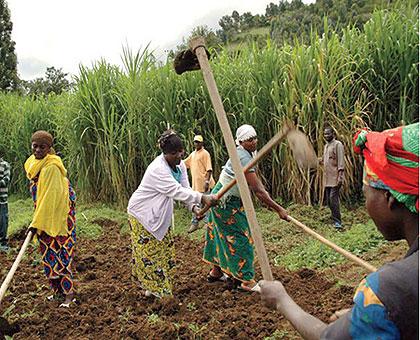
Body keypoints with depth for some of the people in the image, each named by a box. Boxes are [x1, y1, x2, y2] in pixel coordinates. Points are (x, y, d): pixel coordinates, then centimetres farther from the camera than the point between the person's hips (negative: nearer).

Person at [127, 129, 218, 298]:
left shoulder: (180, 164, -4)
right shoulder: (157, 169, -31)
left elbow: (185, 189, -7)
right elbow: (177, 191, -40)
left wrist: (194, 206, -25)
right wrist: (203, 198, -48)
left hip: (160, 215, 9)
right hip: (142, 213, -8)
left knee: (166, 251, 10)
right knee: (147, 253, -3)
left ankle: (159, 288, 24)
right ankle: (152, 287, 11)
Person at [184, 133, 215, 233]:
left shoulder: (205, 153, -9)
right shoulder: (193, 154, 15)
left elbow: (209, 169, -15)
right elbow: (184, 163, 25)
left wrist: (207, 181, -23)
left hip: (203, 183, -8)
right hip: (195, 183, 8)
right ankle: (194, 223, 22)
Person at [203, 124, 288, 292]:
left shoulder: (250, 153, 3)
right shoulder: (243, 158, -28)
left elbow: (255, 178, 7)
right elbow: (257, 190, -30)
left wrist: (265, 196, -9)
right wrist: (278, 209, -27)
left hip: (232, 199, 10)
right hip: (226, 201, -10)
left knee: (224, 235, 18)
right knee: (239, 238, -5)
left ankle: (216, 271, 31)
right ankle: (244, 280, 2)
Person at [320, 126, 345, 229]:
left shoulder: (337, 144, -7)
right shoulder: (326, 146, 19)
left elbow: (341, 161, -13)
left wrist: (340, 176, -20)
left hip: (335, 177, -8)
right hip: (327, 178, 8)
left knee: (333, 198, -14)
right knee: (329, 200, 8)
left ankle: (337, 222, -11)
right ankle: (335, 220, 18)